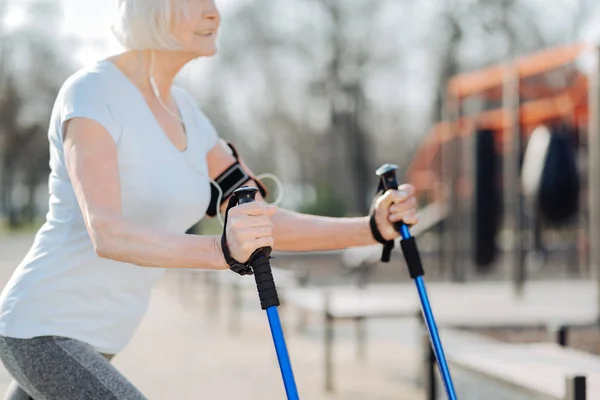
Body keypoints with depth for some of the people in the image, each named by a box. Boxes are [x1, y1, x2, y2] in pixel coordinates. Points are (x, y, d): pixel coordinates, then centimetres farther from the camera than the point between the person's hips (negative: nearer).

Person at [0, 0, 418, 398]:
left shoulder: (185, 112, 8)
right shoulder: (92, 93, -17)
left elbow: (266, 225, 7)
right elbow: (106, 233, -32)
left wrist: (373, 227, -7)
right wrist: (221, 251, -49)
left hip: (94, 342, 9)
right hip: (43, 331, -9)